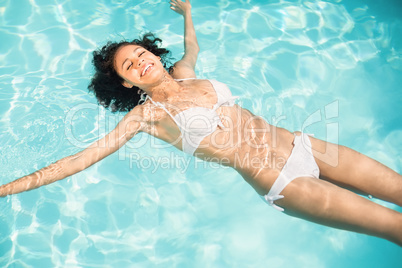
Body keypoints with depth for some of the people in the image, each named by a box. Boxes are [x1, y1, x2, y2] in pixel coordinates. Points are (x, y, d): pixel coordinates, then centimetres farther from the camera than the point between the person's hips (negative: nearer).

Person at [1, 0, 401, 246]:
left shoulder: (183, 74, 11)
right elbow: (85, 156, -6)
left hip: (301, 144, 6)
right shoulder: (147, 114, -5)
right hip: (282, 183, -6)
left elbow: (192, 47, 35)